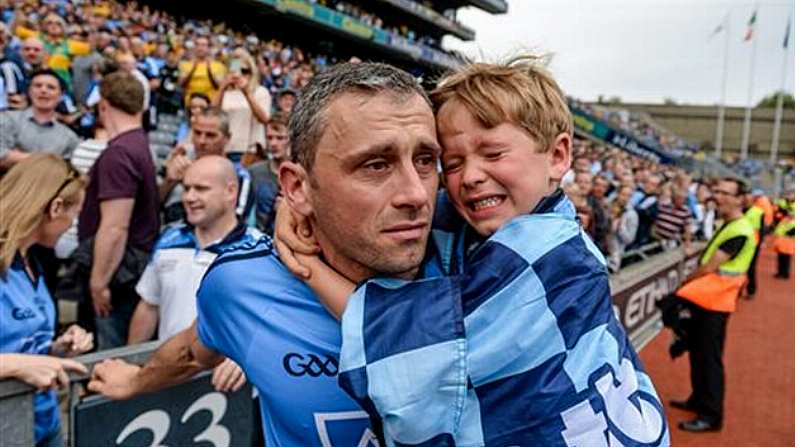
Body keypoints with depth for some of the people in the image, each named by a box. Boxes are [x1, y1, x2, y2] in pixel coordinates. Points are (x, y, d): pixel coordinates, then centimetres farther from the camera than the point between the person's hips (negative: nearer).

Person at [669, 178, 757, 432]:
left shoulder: (740, 231, -19)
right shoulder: (728, 225, 13)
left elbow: (710, 267, -20)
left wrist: (684, 283, -6)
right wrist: (689, 285, 3)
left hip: (715, 300, -10)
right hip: (704, 296, 10)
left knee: (709, 357, -3)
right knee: (697, 351, 18)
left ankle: (712, 416, 6)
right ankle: (699, 400, 32)